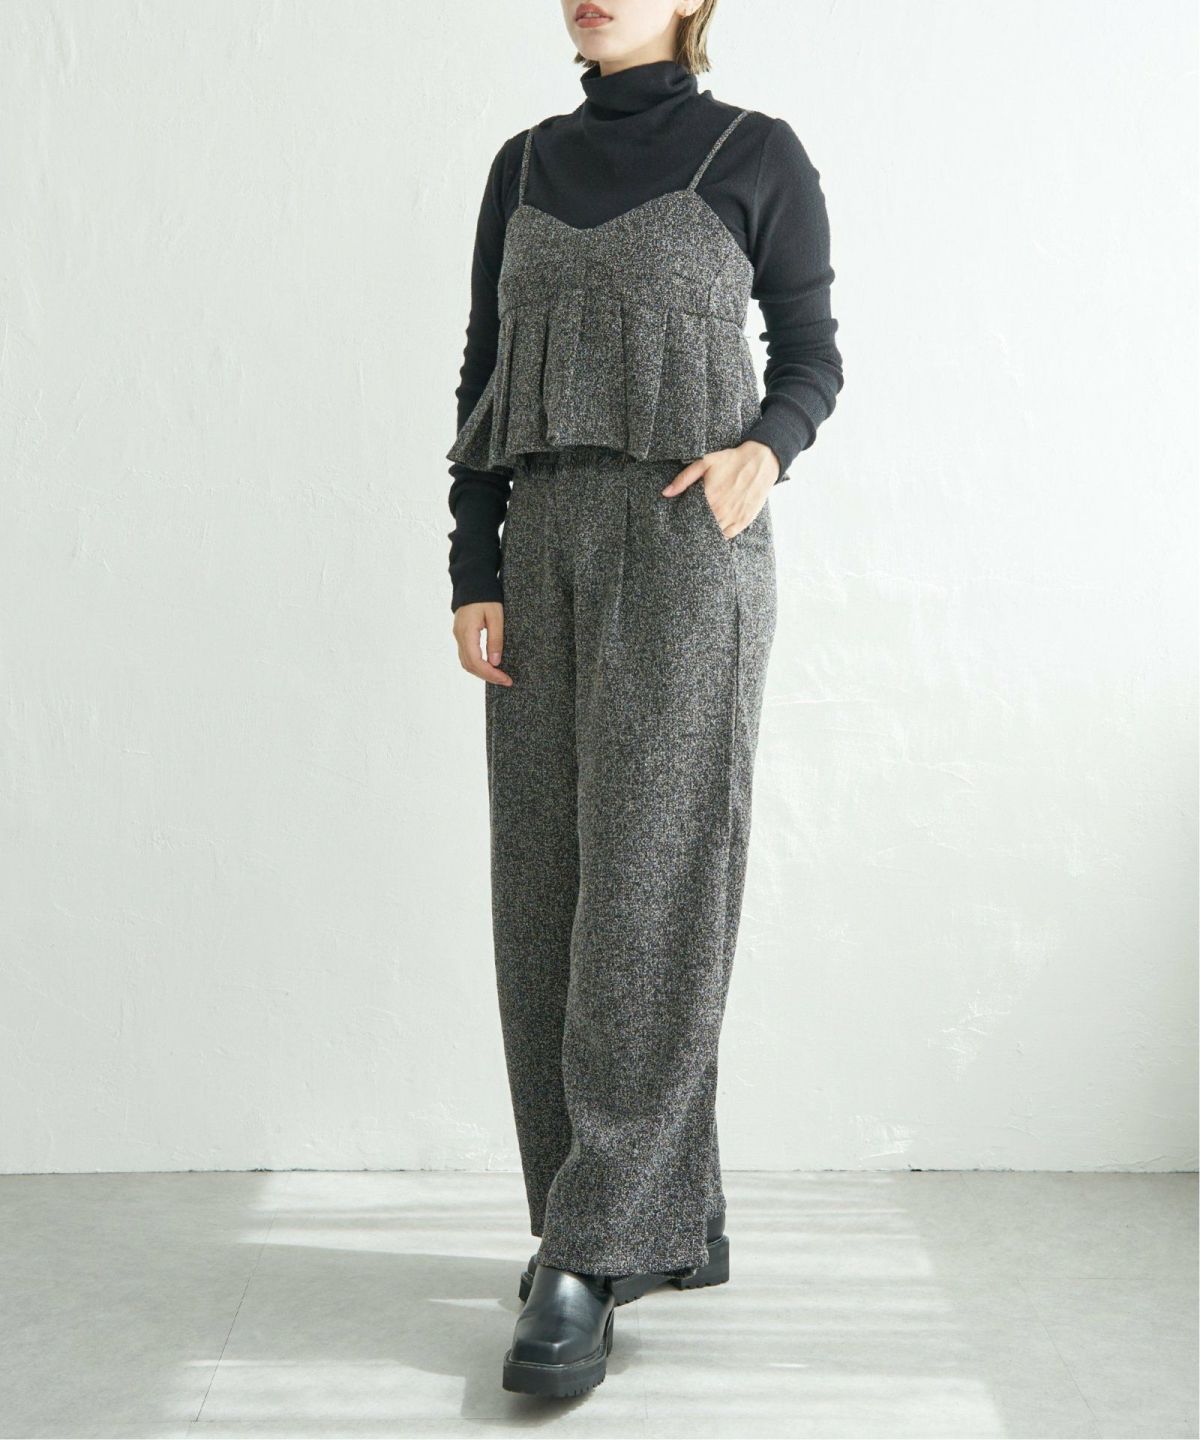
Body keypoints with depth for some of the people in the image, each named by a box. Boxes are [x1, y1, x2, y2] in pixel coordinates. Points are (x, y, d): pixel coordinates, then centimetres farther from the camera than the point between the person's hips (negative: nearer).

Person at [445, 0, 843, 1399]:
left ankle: (591, 1258, -8)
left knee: (644, 887, -12)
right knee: (548, 888, 2)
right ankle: (670, 1220, 14)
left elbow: (810, 351, 8)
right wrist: (474, 575, 2)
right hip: (545, 548, 5)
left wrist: (764, 450, -14)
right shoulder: (526, 168, 16)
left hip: (687, 548, -5)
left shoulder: (756, 154, 4)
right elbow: (483, 378, 12)